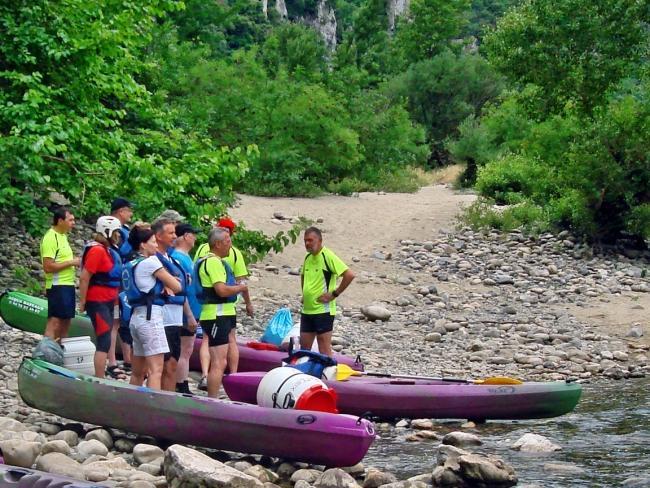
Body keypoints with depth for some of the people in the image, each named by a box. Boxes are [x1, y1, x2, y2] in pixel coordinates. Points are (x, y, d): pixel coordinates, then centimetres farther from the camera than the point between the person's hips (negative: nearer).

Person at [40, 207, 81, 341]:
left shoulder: (62, 235, 14)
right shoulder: (50, 238, -16)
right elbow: (48, 267, -22)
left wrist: (73, 262, 6)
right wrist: (71, 262, -17)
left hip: (67, 285, 10)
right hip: (57, 286, -10)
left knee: (65, 321, 14)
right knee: (54, 322, -12)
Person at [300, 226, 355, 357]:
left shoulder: (328, 256, -14)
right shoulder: (308, 257, 10)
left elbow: (349, 275, -21)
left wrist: (334, 294, -16)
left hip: (323, 310, -8)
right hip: (306, 310, 8)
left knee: (324, 349, -4)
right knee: (304, 346, 12)